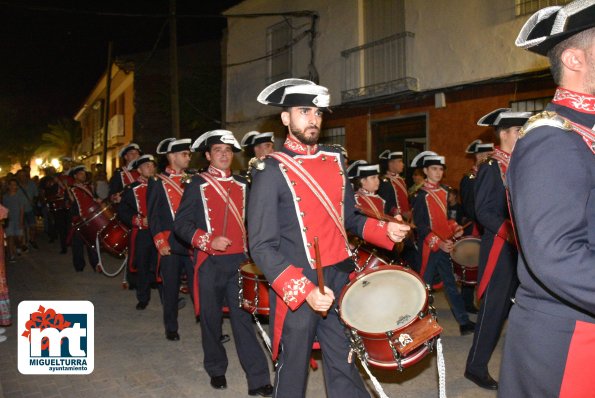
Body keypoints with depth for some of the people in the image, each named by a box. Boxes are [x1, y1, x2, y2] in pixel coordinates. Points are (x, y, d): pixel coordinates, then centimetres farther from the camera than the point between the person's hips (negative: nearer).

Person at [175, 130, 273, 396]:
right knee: (211, 318, 10)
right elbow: (181, 223, -6)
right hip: (210, 263, -2)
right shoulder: (198, 185, -1)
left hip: (238, 261, 2)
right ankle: (216, 369, 31)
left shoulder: (242, 186, 9)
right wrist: (209, 241, -18)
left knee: (243, 317, 0)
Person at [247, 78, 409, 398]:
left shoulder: (335, 159, 7)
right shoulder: (270, 171, -12)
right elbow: (262, 247, -15)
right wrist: (304, 292, -24)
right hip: (295, 288, -5)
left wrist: (385, 230, -2)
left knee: (345, 370, 14)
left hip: (339, 280, 5)